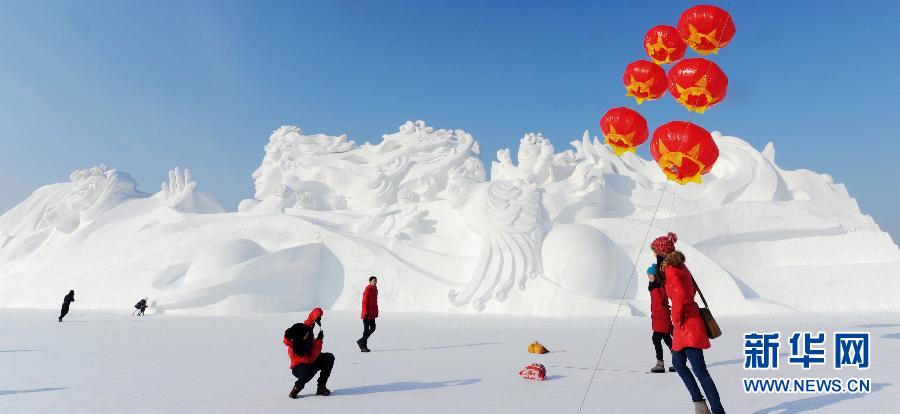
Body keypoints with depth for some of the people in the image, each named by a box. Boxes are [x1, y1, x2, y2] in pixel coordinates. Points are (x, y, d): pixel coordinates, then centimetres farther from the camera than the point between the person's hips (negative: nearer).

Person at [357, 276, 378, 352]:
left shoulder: (375, 290, 11)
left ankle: (361, 341, 26)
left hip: (372, 314, 9)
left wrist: (376, 311, 18)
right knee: (366, 330, -2)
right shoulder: (368, 290, -16)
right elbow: (364, 302, -19)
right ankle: (363, 346, 8)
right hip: (367, 314, -9)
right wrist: (365, 313, -21)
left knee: (372, 328, 14)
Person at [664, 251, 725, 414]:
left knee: (699, 370, -8)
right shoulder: (681, 267, 10)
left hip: (687, 323, -10)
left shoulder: (670, 270, -15)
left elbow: (680, 295, -24)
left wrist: (677, 318, -15)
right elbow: (692, 289, 24)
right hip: (685, 324, 10)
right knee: (678, 363, 19)